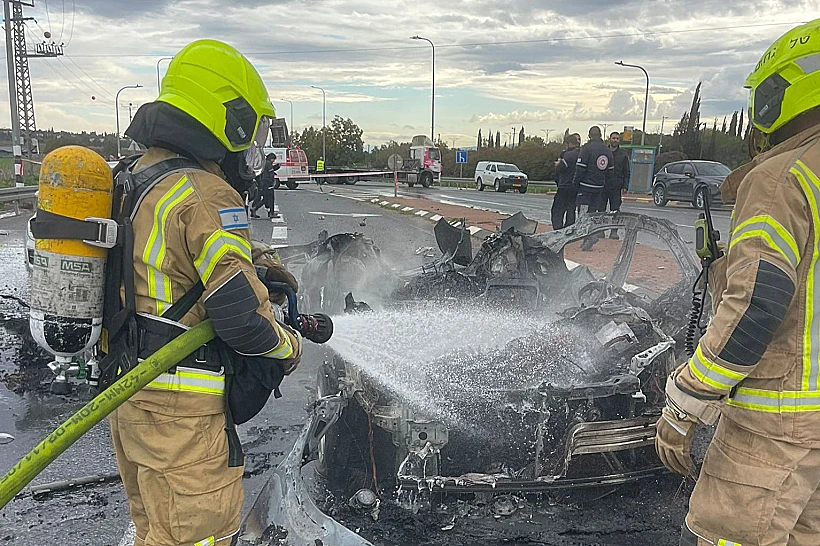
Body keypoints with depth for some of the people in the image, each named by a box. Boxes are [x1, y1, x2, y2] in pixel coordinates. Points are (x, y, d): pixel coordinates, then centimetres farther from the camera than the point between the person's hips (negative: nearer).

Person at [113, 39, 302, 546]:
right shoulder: (208, 197, -22)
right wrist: (289, 346, -4)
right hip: (180, 408, -10)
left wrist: (252, 269, 12)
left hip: (124, 390, 10)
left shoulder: (136, 178, 9)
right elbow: (241, 318, -24)